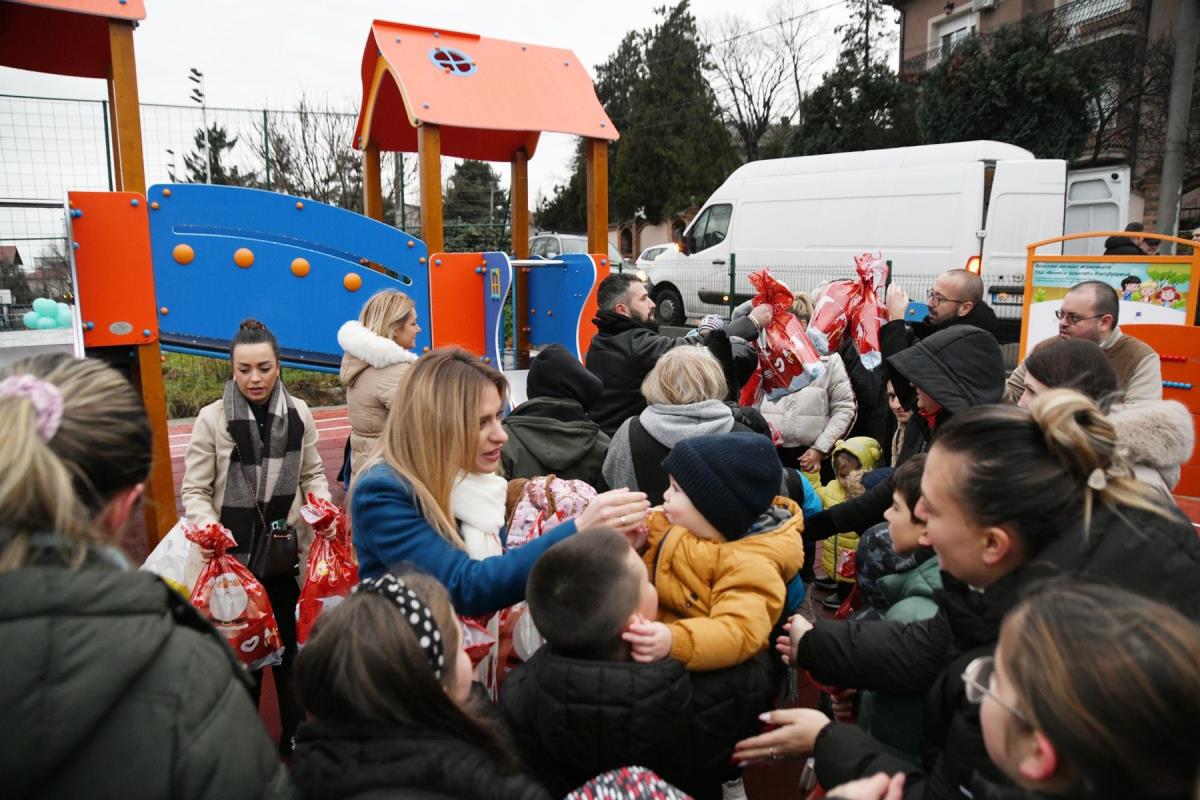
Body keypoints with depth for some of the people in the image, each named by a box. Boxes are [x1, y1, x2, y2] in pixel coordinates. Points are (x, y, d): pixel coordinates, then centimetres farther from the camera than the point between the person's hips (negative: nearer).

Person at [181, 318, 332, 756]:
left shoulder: (299, 413, -1)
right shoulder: (212, 418, -8)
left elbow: (312, 475, 8)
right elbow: (194, 490, -5)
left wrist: (322, 508, -10)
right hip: (233, 555, -2)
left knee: (291, 645, 13)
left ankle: (296, 733, 32)